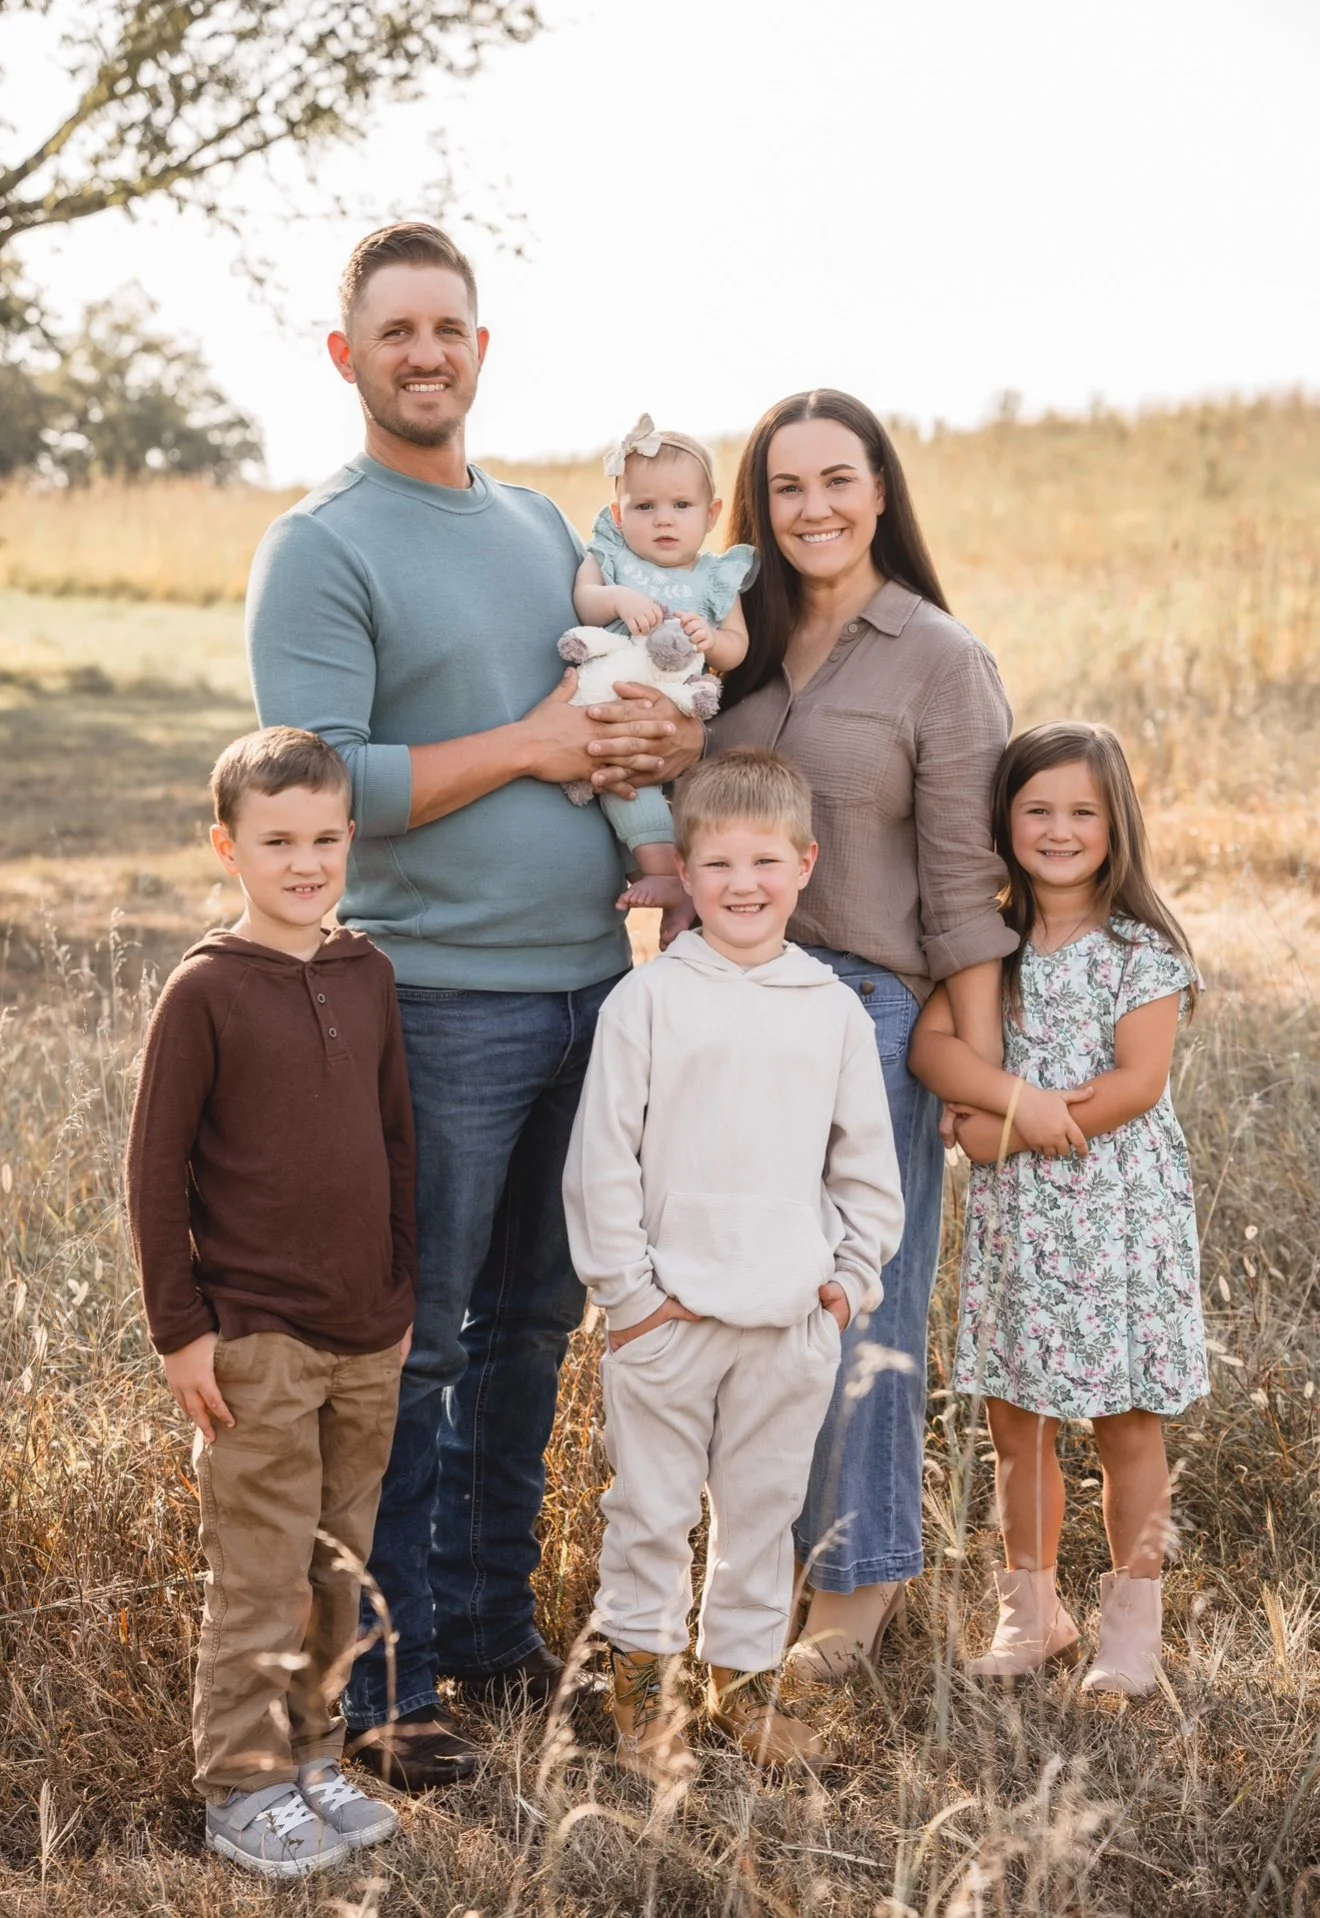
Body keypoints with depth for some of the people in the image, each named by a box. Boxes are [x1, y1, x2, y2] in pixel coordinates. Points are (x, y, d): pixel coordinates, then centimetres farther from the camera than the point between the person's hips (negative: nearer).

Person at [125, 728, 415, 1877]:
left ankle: (312, 1757, 28)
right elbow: (157, 1173, -9)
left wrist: (404, 1288, 14)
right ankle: (243, 1790, 16)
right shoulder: (205, 991, -10)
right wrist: (181, 1329, -9)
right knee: (261, 1576, 2)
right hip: (255, 1340, -5)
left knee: (340, 1566, 14)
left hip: (371, 1337, 5)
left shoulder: (368, 975, 5)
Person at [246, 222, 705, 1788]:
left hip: (589, 980, 7)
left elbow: (630, 702, 22)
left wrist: (671, 740, -2)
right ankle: (385, 1676, 10)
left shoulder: (545, 528, 16)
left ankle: (489, 1618, 28)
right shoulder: (320, 548, -6)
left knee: (532, 1320, 14)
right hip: (438, 997, -7)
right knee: (411, 1340, -1)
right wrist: (532, 744, -14)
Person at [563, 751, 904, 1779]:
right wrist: (627, 1287, -7)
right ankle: (644, 1678, 24)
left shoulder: (834, 1010, 4)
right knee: (652, 1509, 8)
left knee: (764, 1507, 14)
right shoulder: (647, 1001, -5)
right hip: (668, 1312, -2)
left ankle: (746, 1677, 29)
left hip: (794, 1318, 3)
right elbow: (603, 1155, -5)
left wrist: (851, 1276, 6)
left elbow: (867, 1160, 11)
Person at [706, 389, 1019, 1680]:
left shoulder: (940, 660, -5)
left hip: (870, 1009, -5)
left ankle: (859, 1575, 19)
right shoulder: (735, 645, 9)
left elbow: (964, 886, -7)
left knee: (857, 1303, 2)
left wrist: (983, 1072, -9)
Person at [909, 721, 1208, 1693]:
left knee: (1129, 1423, 5)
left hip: (1120, 1211, -4)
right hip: (1015, 1214, 4)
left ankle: (1134, 1619, 18)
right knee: (1017, 1419, 10)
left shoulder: (1142, 948, -6)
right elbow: (931, 1045, -6)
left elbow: (1137, 1083, -14)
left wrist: (1007, 1133, -14)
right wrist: (1018, 1095, -23)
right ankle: (1032, 1610, 25)